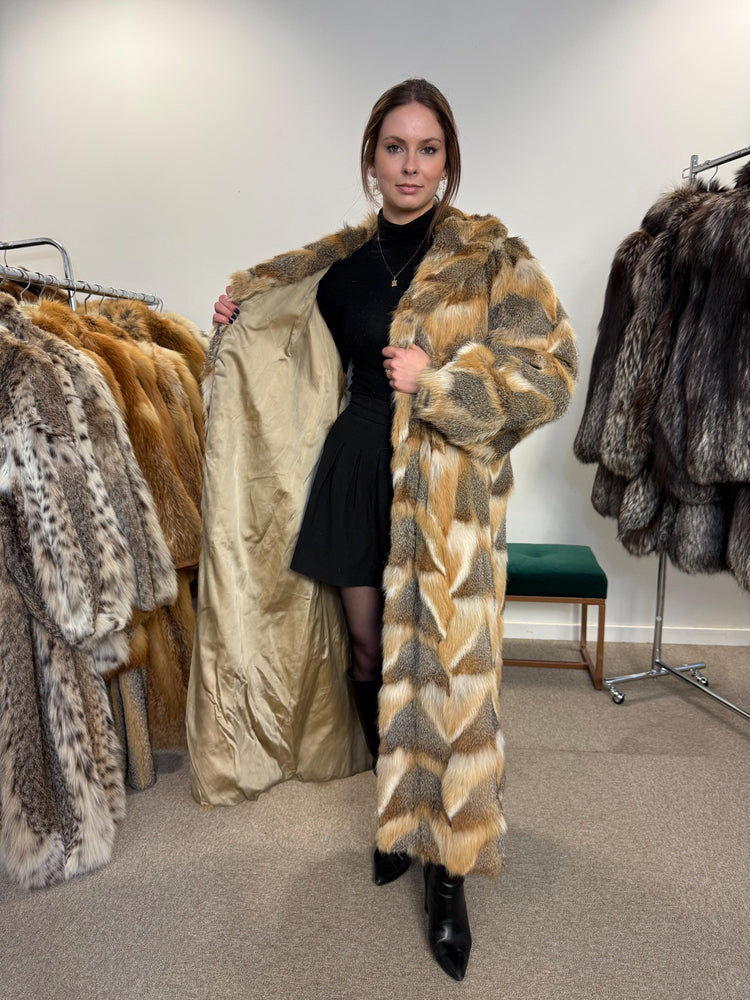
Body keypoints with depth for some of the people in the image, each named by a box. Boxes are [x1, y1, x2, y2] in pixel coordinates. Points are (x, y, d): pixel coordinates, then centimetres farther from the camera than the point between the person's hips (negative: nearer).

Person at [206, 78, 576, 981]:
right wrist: (237, 315, 15)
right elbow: (296, 343, 31)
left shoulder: (491, 257, -3)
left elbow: (551, 371, -8)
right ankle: (397, 814, 39)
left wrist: (435, 378, -16)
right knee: (371, 656, 14)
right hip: (357, 474, 5)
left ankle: (447, 870, 20)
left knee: (446, 670, -2)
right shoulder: (342, 259, 10)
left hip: (450, 492, -4)